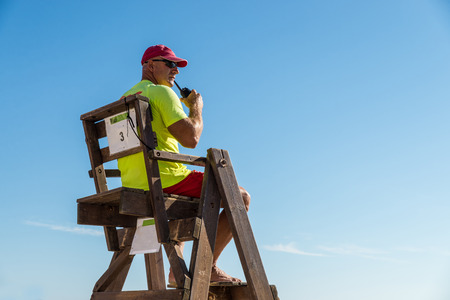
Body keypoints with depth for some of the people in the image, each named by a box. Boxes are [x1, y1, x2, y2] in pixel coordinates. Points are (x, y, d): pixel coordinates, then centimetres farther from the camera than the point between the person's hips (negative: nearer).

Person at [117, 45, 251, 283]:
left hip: (135, 189, 9)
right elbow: (191, 138, -17)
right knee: (241, 198, -1)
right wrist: (196, 107, 1)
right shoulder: (162, 93, -7)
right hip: (166, 181, -9)